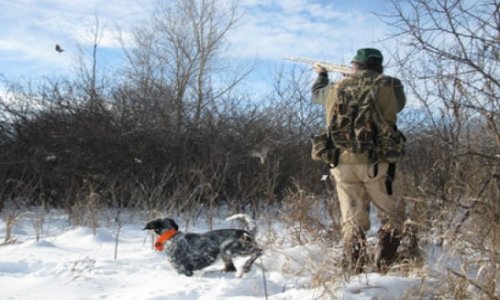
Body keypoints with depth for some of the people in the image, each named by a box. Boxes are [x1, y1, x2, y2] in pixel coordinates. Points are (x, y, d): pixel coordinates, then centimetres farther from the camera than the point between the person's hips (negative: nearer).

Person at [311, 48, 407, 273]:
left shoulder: (336, 88, 10)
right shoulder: (390, 85, 2)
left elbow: (317, 93, 31)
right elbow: (399, 103, 23)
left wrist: (321, 74, 53)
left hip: (342, 163, 3)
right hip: (376, 162, -2)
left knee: (352, 220, 10)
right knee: (392, 218, 10)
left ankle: (353, 270, 8)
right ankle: (384, 267, -1)